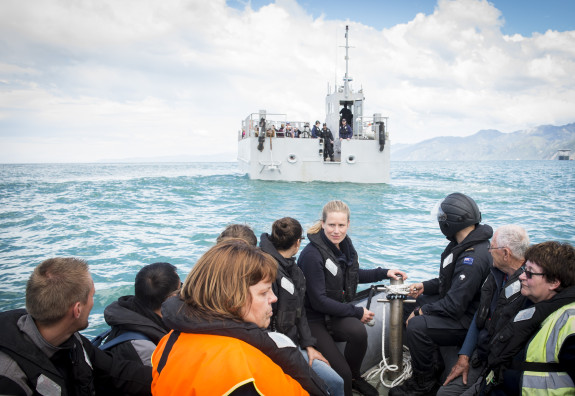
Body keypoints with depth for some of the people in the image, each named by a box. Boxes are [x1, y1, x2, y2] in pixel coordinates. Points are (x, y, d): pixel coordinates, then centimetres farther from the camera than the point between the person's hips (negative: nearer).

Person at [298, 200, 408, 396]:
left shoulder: (344, 245, 3)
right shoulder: (312, 255, -22)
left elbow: (352, 274, 24)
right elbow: (318, 301, -20)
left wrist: (385, 273, 14)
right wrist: (357, 312, -15)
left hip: (335, 313, 6)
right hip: (313, 320, -6)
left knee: (359, 332, -26)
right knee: (341, 373, -20)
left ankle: (355, 377, 1)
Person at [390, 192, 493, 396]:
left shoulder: (473, 259, -30)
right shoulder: (464, 243, 3)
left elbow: (454, 307, -29)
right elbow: (450, 280, 18)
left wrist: (422, 311, -16)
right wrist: (425, 286, 7)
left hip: (468, 320, -11)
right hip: (458, 304, 11)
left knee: (416, 326, -25)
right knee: (416, 303, 21)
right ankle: (434, 365, 23)